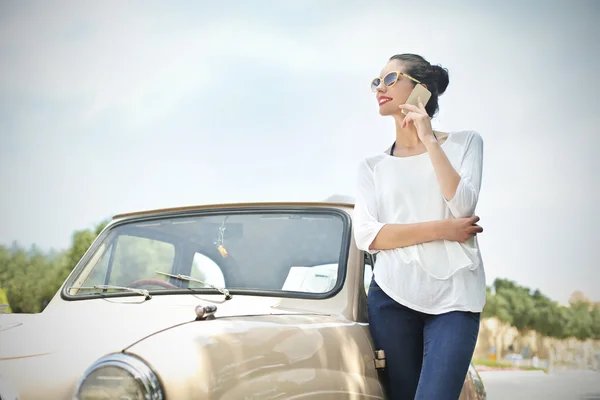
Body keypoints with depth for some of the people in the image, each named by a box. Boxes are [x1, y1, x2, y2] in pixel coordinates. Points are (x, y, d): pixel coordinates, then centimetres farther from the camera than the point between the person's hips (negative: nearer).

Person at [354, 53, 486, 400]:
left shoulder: (465, 142, 9)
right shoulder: (373, 165, 12)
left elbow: (462, 207, -8)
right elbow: (366, 236, -2)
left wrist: (429, 140, -8)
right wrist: (441, 229, -10)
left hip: (455, 297, -2)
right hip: (392, 295, 2)